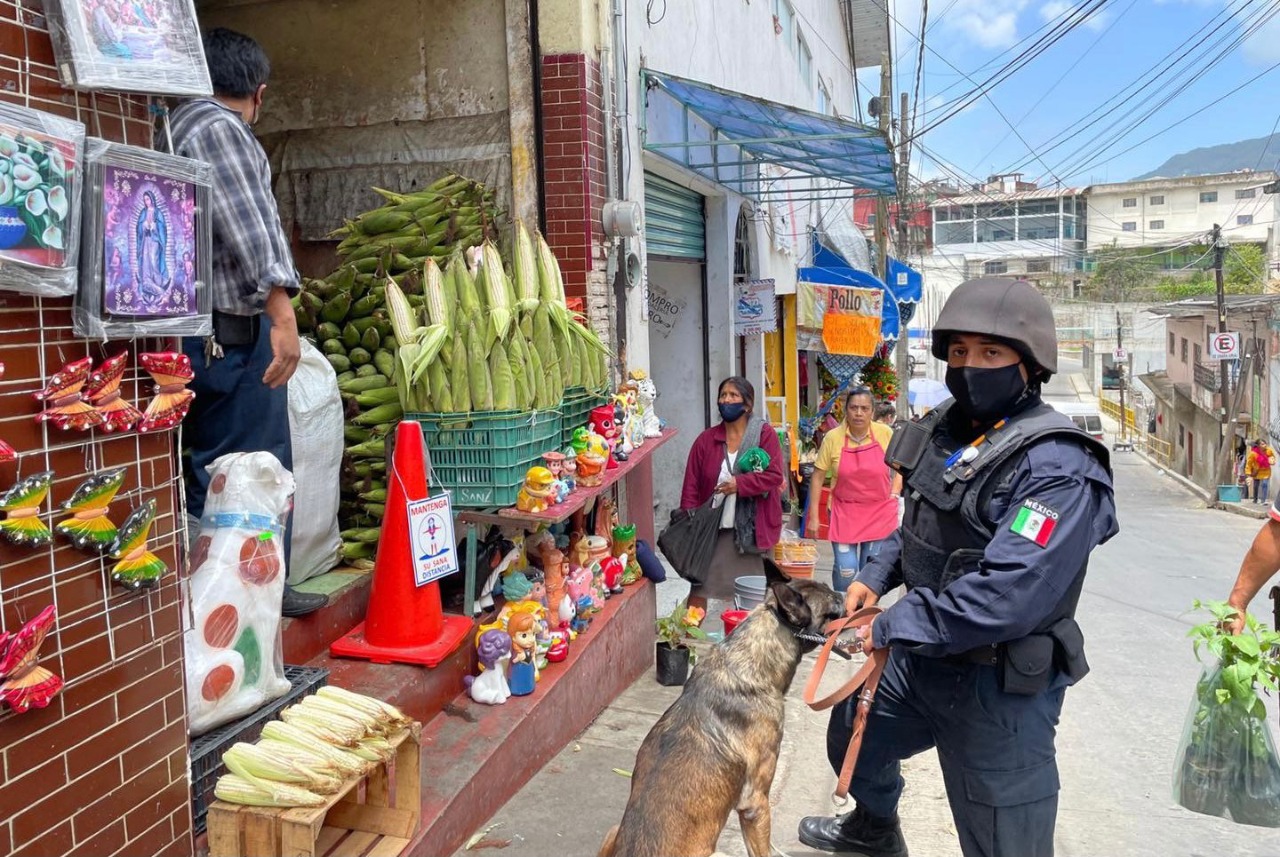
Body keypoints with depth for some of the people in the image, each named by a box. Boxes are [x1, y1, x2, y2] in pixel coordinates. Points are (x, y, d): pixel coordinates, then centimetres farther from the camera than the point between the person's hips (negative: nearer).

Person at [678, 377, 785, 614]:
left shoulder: (765, 434, -2)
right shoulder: (706, 439, 4)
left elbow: (774, 475, -9)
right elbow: (691, 485, 2)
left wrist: (739, 483, -21)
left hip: (751, 527, -1)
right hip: (711, 528, 2)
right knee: (700, 584, 1)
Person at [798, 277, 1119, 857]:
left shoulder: (1055, 468, -26)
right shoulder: (947, 429, 1)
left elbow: (1006, 596, -34)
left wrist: (893, 627, -25)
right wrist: (876, 575, 3)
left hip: (1000, 687, -8)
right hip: (922, 659, 9)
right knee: (852, 735, 29)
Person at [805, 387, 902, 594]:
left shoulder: (885, 433, -5)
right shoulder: (833, 437, -8)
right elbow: (818, 478, -2)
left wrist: (894, 495, -3)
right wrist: (813, 517, -3)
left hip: (880, 511, 1)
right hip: (844, 511, -1)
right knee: (845, 569, -6)